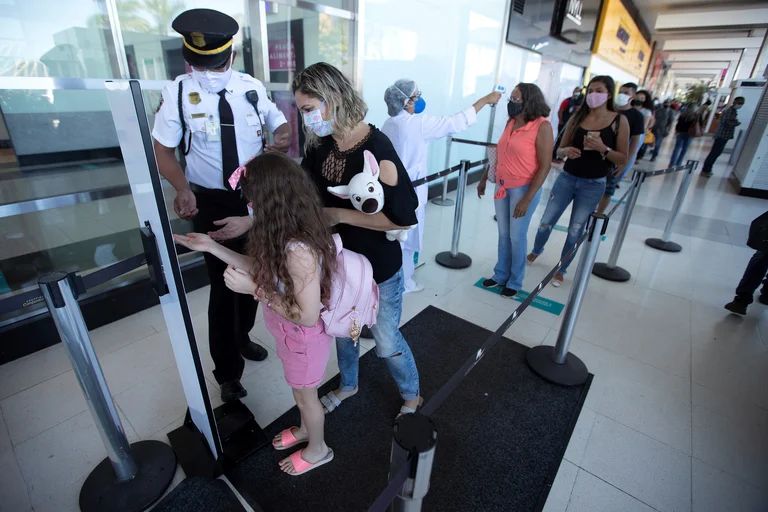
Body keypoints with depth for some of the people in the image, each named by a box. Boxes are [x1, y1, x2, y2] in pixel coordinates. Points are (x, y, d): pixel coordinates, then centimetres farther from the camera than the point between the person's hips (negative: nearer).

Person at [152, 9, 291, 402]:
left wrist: (283, 137, -16)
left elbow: (278, 123, 9)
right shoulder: (177, 94, -12)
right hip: (211, 202, -4)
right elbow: (164, 151, -6)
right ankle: (227, 371, 25)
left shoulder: (252, 87, -4)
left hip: (255, 196, 4)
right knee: (222, 284, 3)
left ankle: (241, 337, 47)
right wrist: (183, 188, -25)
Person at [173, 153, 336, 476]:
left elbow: (307, 316, -33)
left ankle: (317, 449, 47)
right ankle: (306, 429, 58)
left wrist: (253, 289, -28)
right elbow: (263, 268, 2)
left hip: (304, 337, -8)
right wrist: (212, 247, 1)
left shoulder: (299, 250, -38)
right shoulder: (285, 234, -8)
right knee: (300, 390, 30)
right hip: (291, 332, 8)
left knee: (304, 393, 18)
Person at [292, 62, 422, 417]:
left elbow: (402, 218, -27)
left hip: (378, 268, -6)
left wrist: (340, 215, -23)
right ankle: (348, 384, 54)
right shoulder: (321, 144, -4)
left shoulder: (376, 149, -24)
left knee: (386, 342, 12)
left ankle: (412, 396, 43)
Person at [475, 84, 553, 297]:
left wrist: (527, 199, -20)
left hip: (524, 188, -6)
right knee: (503, 234, 14)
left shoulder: (542, 126, -14)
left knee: (517, 237, 4)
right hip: (502, 186, 6)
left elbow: (545, 166, -15)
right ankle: (501, 275, 29)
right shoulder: (511, 122, 5)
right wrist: (484, 178, 17)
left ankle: (515, 282, 21)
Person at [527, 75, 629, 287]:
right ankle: (536, 251, 37)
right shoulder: (577, 117, 1)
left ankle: (561, 269, 24)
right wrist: (567, 151, -18)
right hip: (566, 178, 2)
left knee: (575, 231, 6)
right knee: (546, 222, 7)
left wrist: (603, 149, -23)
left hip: (593, 185, -2)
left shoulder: (619, 121, -5)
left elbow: (623, 160, -5)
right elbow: (560, 150, 5)